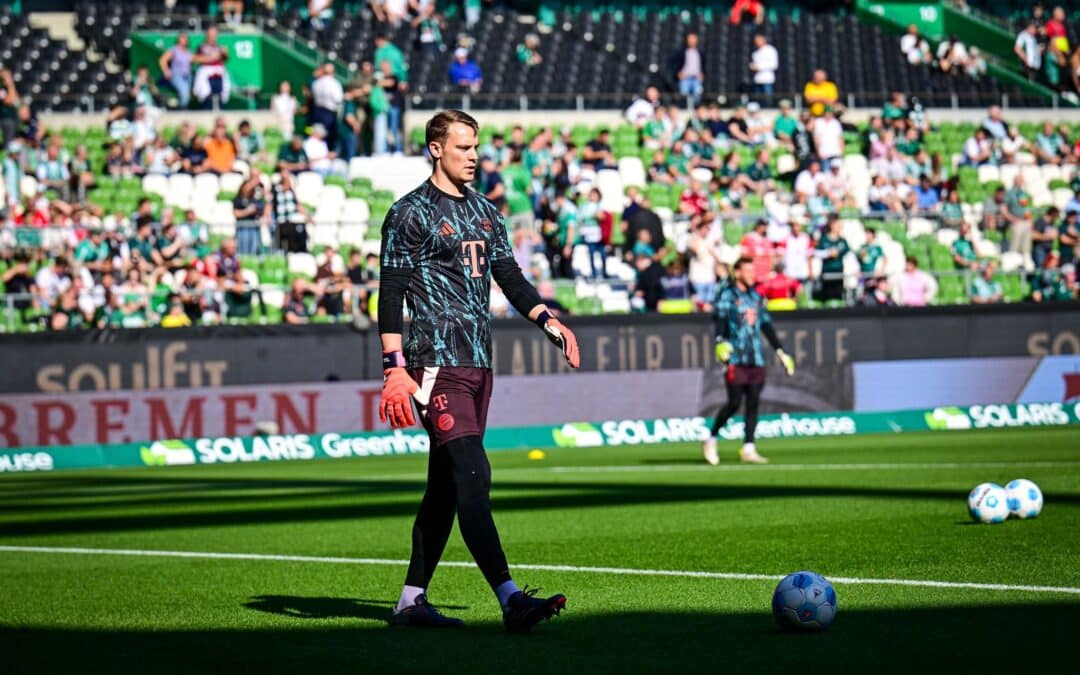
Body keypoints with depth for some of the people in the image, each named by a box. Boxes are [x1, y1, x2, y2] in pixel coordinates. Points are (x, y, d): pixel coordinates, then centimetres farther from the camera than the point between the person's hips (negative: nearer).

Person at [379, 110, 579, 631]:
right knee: (473, 476, -17)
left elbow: (511, 279, 22)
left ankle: (412, 600, 17)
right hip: (436, 363, -8)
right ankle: (511, 600, -26)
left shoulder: (485, 212, 18)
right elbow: (390, 295, -8)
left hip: (477, 363, 8)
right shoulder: (410, 214, -5)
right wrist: (394, 370, -15)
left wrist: (549, 322, 6)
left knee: (446, 487, 10)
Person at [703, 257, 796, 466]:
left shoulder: (756, 297, 19)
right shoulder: (726, 294, 0)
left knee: (753, 403, 0)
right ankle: (711, 439, 8)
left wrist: (780, 352, 22)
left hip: (756, 359, 6)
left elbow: (767, 326, 24)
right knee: (734, 403, -10)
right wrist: (720, 342, -32)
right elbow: (720, 318, -15)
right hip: (735, 358, -6)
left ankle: (748, 449, 1)